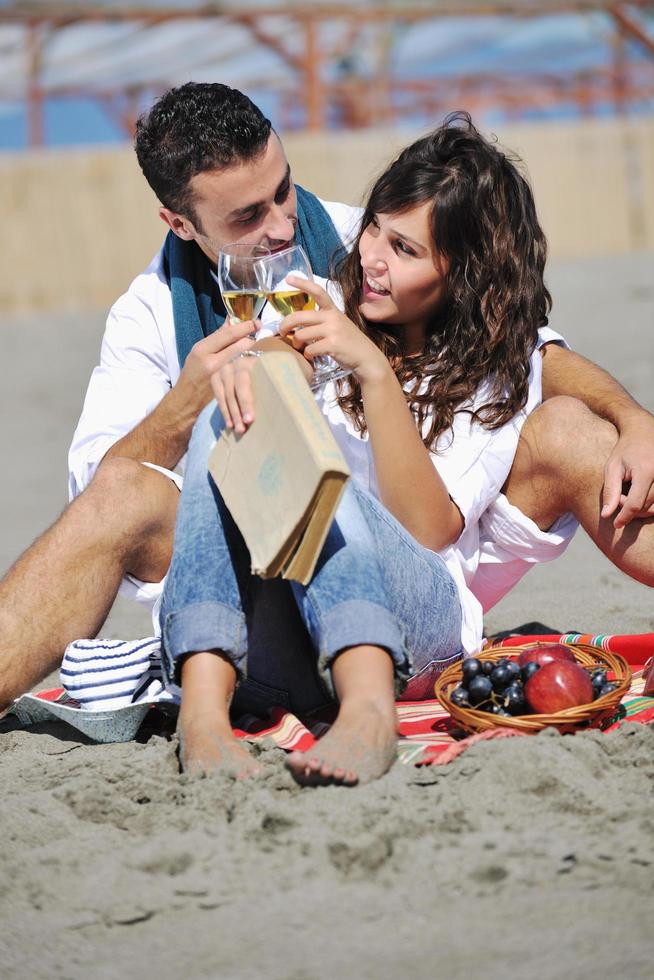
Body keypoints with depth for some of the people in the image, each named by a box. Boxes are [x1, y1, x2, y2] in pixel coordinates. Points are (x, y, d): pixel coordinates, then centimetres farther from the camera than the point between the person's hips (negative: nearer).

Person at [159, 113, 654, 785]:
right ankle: (204, 708, -44)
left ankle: (367, 710, -52)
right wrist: (246, 364, -26)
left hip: (419, 621, -3)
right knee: (230, 422, -23)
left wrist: (374, 371, -19)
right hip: (289, 646, 3)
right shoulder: (334, 314, 15)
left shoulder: (503, 368, 4)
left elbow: (429, 528, -9)